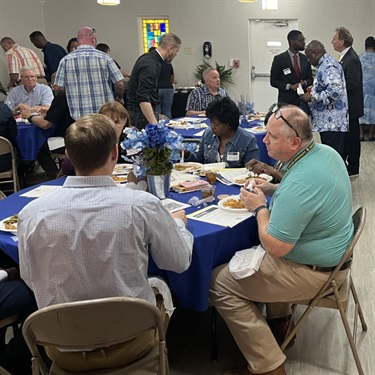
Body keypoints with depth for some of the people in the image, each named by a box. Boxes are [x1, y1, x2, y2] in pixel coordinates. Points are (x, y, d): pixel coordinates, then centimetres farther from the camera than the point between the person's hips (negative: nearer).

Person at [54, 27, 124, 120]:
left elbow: (58, 88, 1)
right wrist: (120, 98, 18)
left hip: (78, 117, 1)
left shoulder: (66, 60, 1)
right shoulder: (104, 57, -2)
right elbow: (119, 84, -3)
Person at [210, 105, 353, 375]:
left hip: (314, 272, -10)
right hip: (334, 252, 10)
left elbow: (275, 248, -28)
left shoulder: (297, 185, -32)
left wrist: (260, 207, -13)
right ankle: (280, 323, 37)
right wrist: (272, 189, 4)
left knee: (219, 282, -6)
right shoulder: (326, 151, -3)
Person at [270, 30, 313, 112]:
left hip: (303, 100, 4)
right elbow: (273, 81, -2)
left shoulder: (305, 59, 12)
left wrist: (304, 82, -7)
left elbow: (310, 78, 17)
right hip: (286, 101, -4)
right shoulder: (279, 59, -2)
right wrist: (289, 86, -15)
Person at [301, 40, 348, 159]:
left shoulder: (328, 66, -14)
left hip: (332, 122, -11)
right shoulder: (324, 64, 18)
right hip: (327, 121, 11)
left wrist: (312, 97, -18)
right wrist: (313, 92, 16)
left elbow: (335, 89, -27)